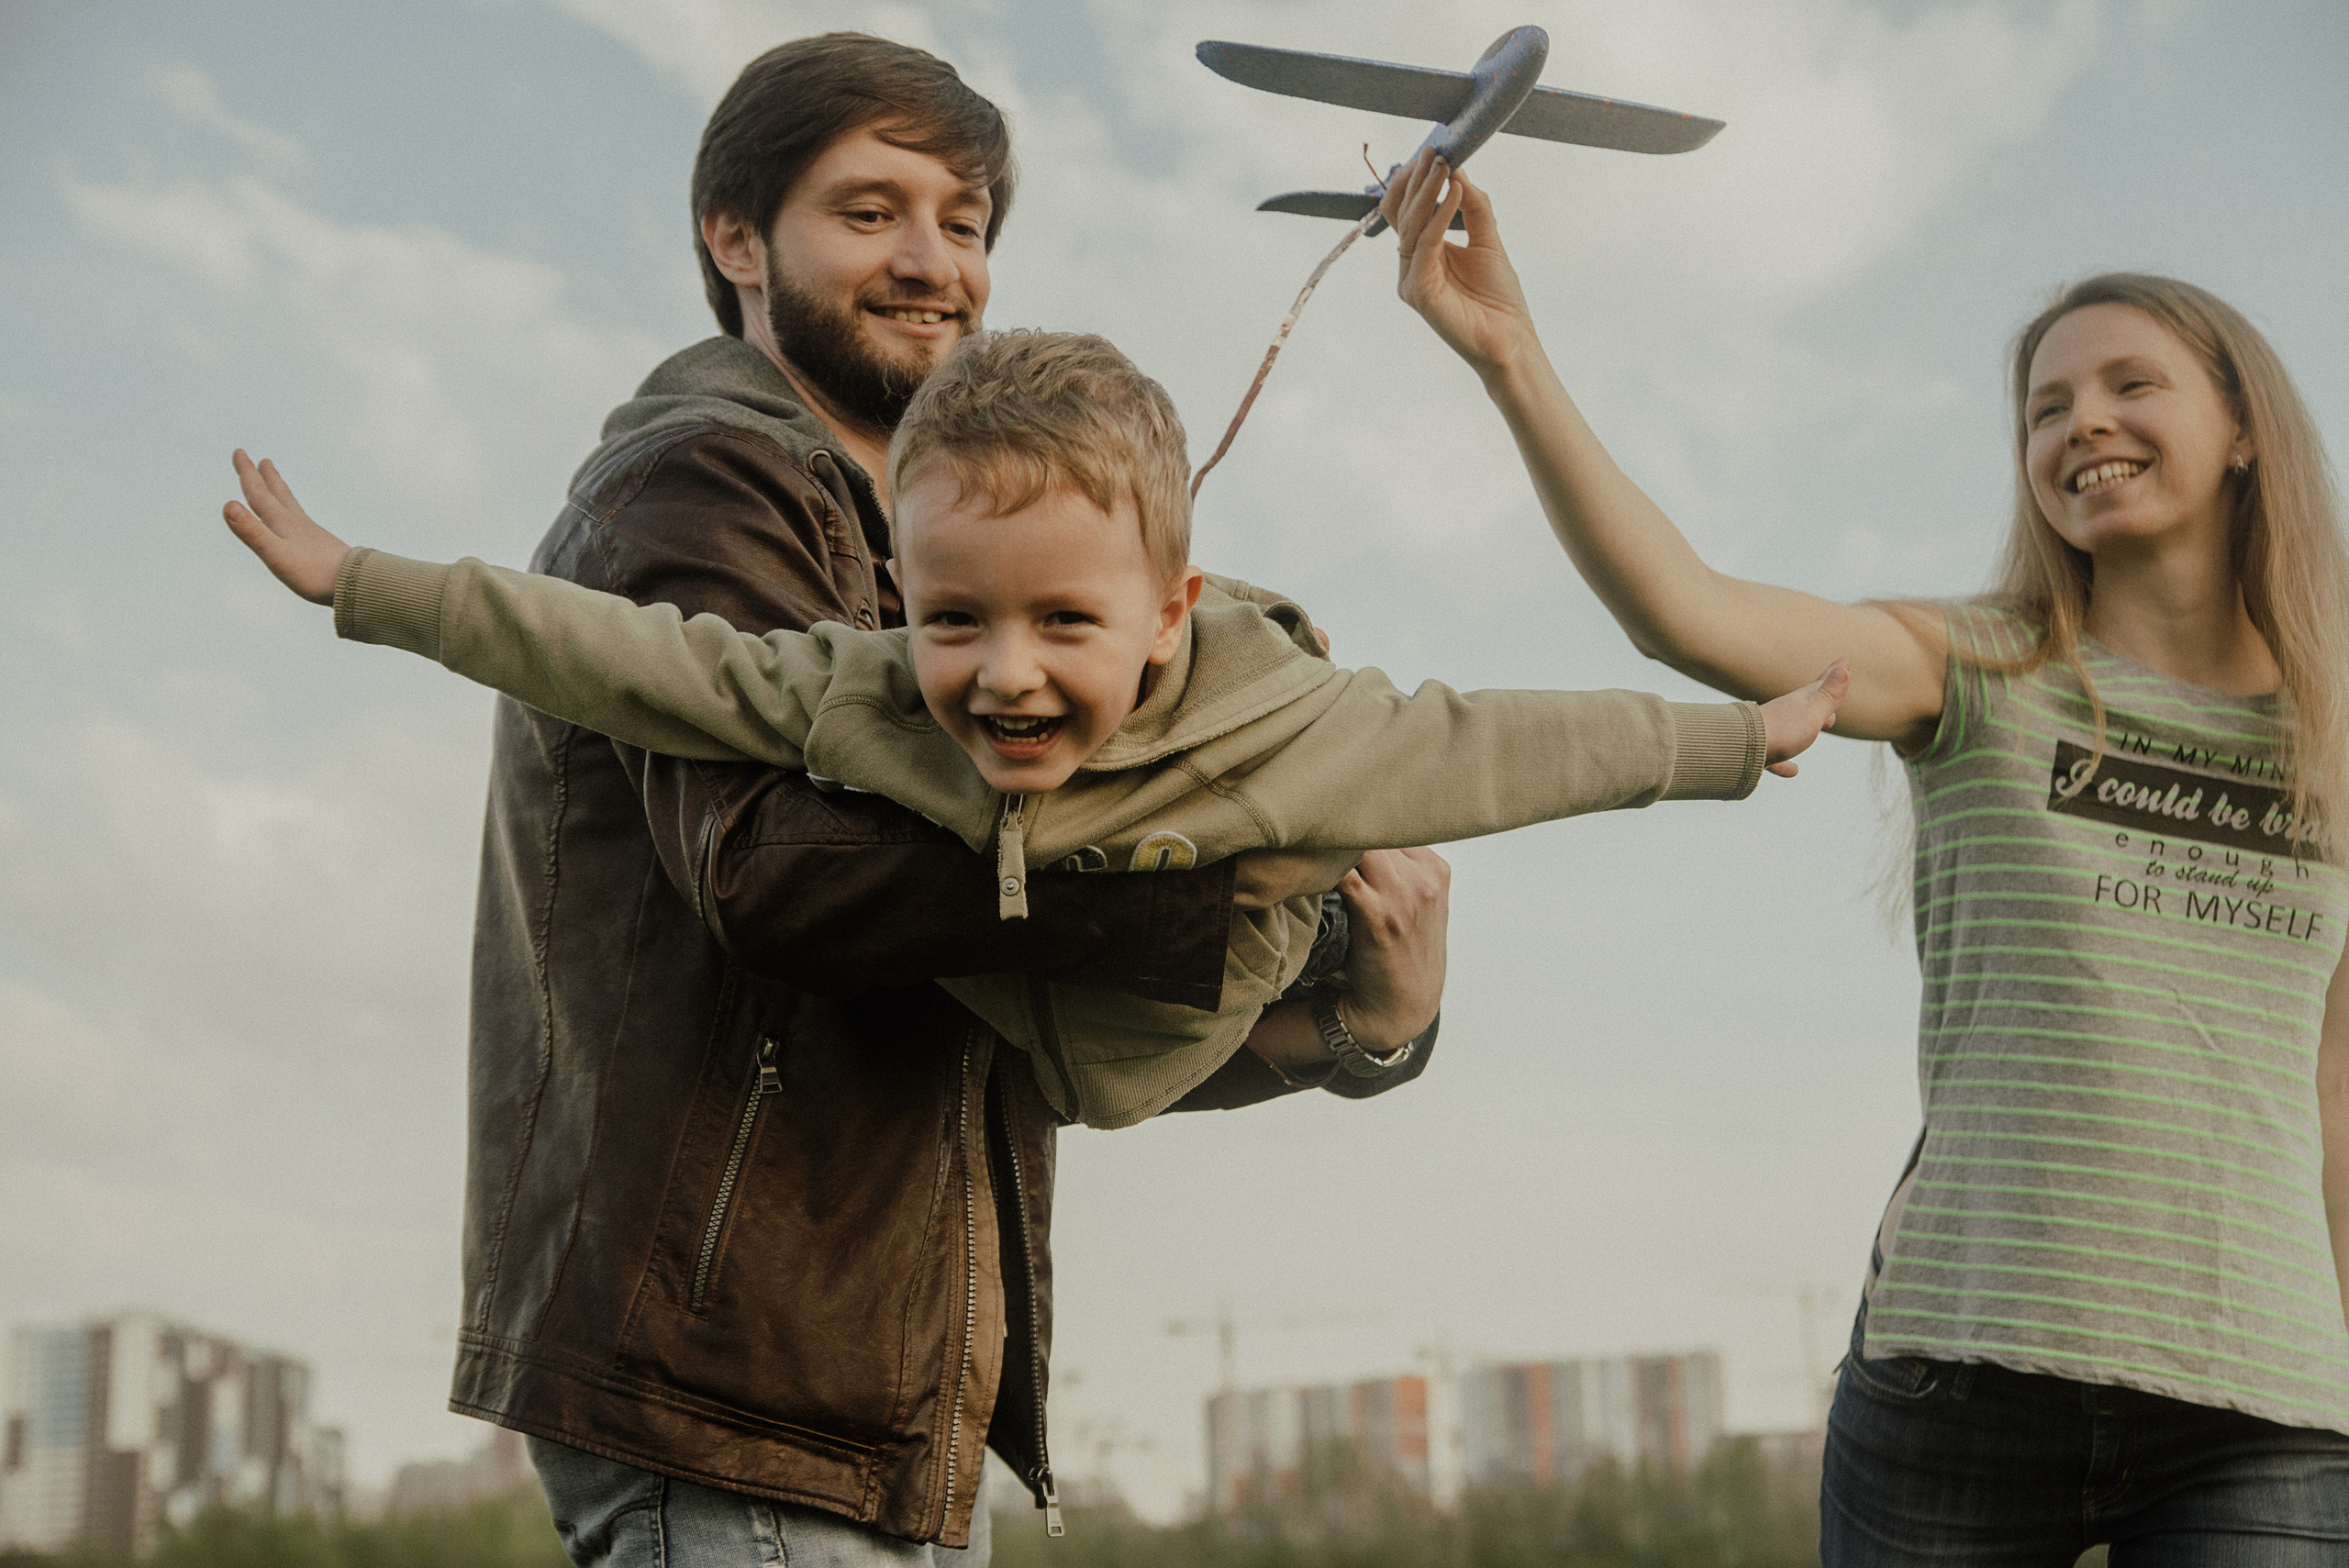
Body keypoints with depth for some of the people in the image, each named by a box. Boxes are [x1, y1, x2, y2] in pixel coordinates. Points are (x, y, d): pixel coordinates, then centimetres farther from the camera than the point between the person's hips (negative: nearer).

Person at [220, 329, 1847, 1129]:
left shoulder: (1287, 735, -41)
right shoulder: (853, 698, -39)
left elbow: (1480, 748, -29)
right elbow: (634, 654, -34)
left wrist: (1733, 740, -17)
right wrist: (362, 584, -32)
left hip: (1144, 1040, 2)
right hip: (960, 1026, -1)